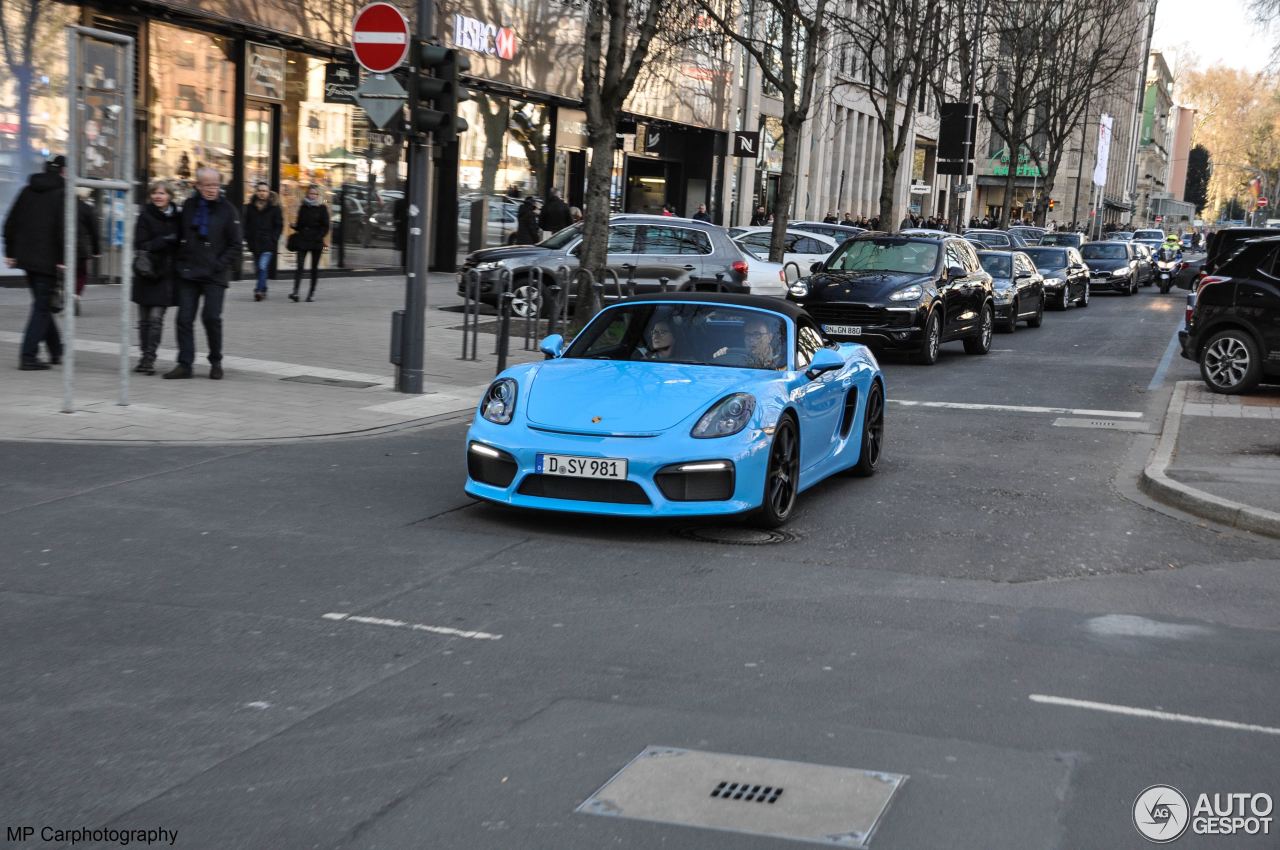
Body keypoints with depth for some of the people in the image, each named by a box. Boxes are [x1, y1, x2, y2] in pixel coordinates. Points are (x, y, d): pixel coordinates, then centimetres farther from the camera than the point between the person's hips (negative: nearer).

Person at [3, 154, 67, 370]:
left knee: (42, 304, 18)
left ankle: (56, 350, 26)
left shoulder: (28, 190, 11)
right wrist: (62, 259, -16)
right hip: (48, 260, -7)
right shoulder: (61, 193, -9)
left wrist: (10, 252, 16)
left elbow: (10, 223, 13)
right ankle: (28, 356, -7)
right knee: (42, 307, -2)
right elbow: (62, 228, -18)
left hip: (26, 256, 7)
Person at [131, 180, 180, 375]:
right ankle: (146, 356, 19)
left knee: (156, 318, -7)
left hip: (166, 275, 0)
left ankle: (149, 358, -4)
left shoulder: (177, 218, 6)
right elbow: (141, 245, -7)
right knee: (144, 319, 8)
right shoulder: (145, 216, 0)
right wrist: (165, 240, -15)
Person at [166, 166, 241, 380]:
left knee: (211, 318, -7)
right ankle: (184, 364, 6)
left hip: (215, 275, -3)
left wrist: (220, 265, -9)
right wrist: (181, 262, 6)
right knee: (185, 318, 0)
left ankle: (216, 362, 11)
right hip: (188, 273, 3)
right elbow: (180, 236, 17)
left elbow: (236, 244, -1)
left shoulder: (227, 209, -2)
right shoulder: (188, 206, 7)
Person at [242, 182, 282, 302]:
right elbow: (244, 223, 11)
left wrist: (273, 239, -7)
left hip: (267, 243, -4)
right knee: (258, 268, 11)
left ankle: (259, 290, -19)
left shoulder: (274, 207, 0)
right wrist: (247, 237, -1)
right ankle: (262, 289, 24)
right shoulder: (250, 207, 7)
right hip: (254, 242, 4)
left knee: (263, 267, -16)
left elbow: (279, 225, 3)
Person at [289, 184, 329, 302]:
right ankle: (295, 292, -18)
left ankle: (312, 292, 14)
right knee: (299, 266, -9)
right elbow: (299, 225, 16)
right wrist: (295, 226, -6)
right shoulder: (303, 207, 11)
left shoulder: (322, 208, 2)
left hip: (316, 241, -2)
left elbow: (325, 227, -1)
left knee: (314, 267, 5)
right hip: (303, 240, 2)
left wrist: (318, 237, -15)